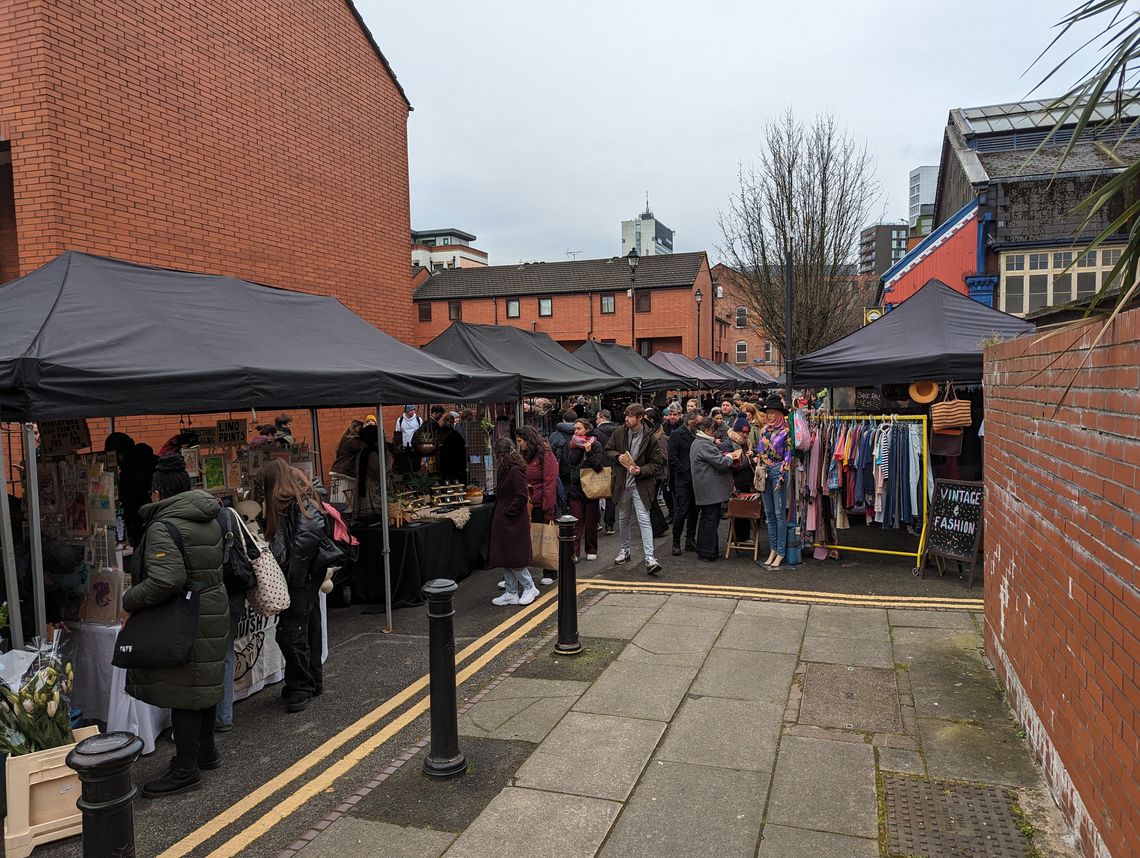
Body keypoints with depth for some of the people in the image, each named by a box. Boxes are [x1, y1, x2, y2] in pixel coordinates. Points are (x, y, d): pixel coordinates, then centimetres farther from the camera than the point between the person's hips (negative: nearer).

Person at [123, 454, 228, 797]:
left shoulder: (163, 527, -18)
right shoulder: (208, 520, 10)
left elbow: (167, 579, -29)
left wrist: (130, 601, -14)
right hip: (213, 611, 9)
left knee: (182, 690, -1)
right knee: (204, 681, 19)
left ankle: (186, 770, 8)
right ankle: (205, 751, 33)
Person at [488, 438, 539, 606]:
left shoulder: (516, 471, -18)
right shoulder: (505, 470, 12)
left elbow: (521, 497, -22)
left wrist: (507, 512, -16)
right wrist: (499, 512, 10)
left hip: (514, 523, -10)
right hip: (503, 522, 10)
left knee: (513, 559, -4)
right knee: (505, 560, 12)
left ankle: (529, 588, 11)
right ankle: (511, 593, 20)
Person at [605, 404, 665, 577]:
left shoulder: (649, 437, -11)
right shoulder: (619, 431, -1)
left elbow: (657, 463, -5)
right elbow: (608, 450, 12)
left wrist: (641, 470, -21)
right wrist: (618, 456, -9)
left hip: (641, 484, -4)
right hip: (622, 483, 4)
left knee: (644, 520, -11)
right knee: (623, 518, 18)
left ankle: (649, 559, -13)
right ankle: (625, 550, 36)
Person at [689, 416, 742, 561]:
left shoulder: (696, 442, 14)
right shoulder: (704, 444, -19)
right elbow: (721, 463, -19)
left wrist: (725, 456, 8)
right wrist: (730, 457, -1)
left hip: (703, 489, 10)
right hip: (711, 488, -10)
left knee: (705, 518, 15)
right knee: (711, 519, -4)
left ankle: (701, 549, 21)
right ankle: (709, 552, -1)